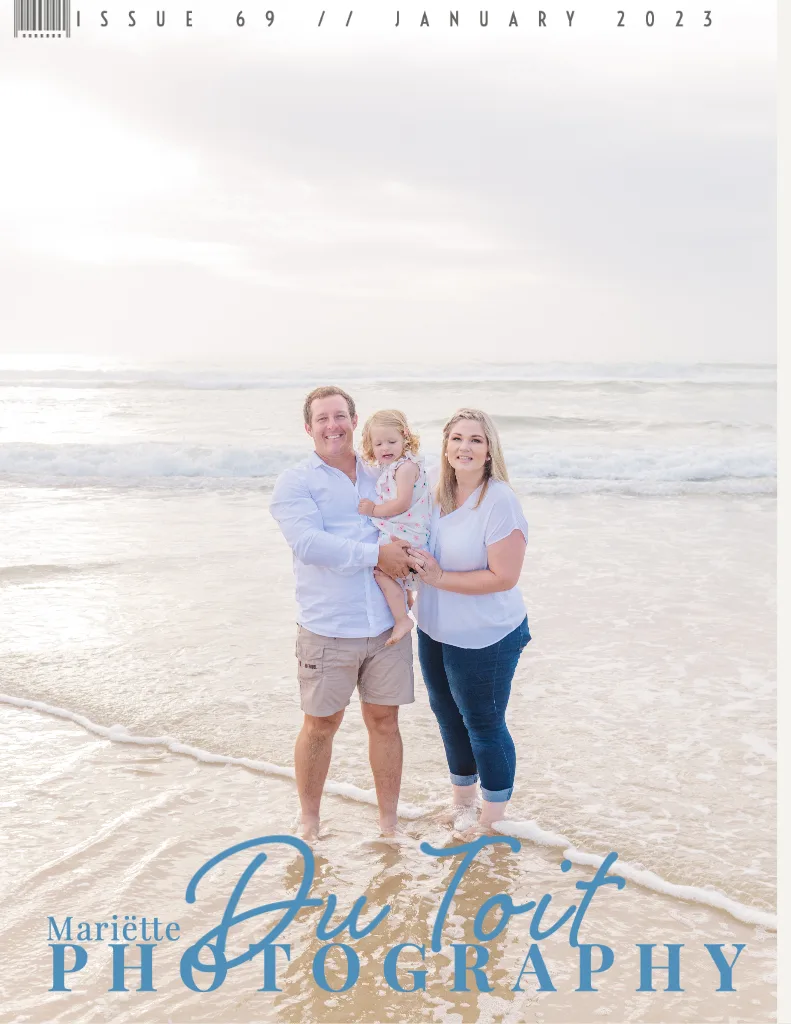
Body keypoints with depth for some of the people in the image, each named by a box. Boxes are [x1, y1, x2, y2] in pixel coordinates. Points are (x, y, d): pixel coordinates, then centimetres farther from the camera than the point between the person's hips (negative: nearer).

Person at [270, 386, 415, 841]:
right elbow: (309, 543, -17)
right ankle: (309, 821, 28)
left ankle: (389, 824, 25)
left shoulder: (382, 475, 12)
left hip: (387, 624, 4)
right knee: (321, 723, 7)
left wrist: (407, 567, 4)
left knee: (384, 719, 10)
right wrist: (376, 555, -20)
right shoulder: (295, 482, -2)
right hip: (328, 628, -3)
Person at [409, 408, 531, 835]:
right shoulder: (439, 496, 0)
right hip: (435, 632, 8)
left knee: (484, 724, 7)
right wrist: (414, 571, 1)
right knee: (449, 716, 22)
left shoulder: (500, 501, -22)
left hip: (484, 640, -8)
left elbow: (503, 576, -25)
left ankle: (493, 819, 27)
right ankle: (462, 800, 43)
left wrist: (440, 577, -22)